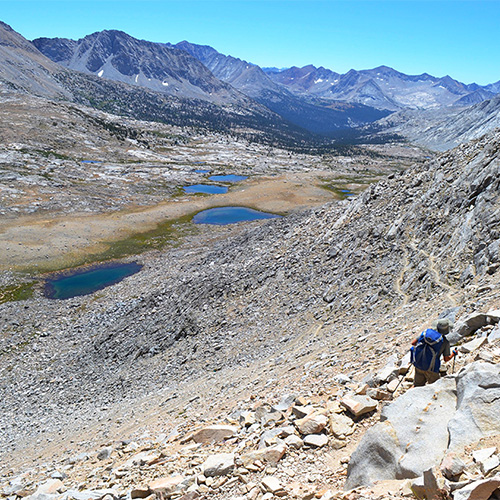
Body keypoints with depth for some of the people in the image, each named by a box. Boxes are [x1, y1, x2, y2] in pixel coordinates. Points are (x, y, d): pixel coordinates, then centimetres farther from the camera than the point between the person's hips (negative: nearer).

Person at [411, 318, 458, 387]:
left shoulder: (426, 332, -2)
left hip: (418, 364, 4)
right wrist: (454, 354, 19)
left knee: (417, 385, 20)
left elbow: (413, 343, 3)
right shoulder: (445, 342, -10)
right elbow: (446, 359, 0)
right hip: (431, 368, -4)